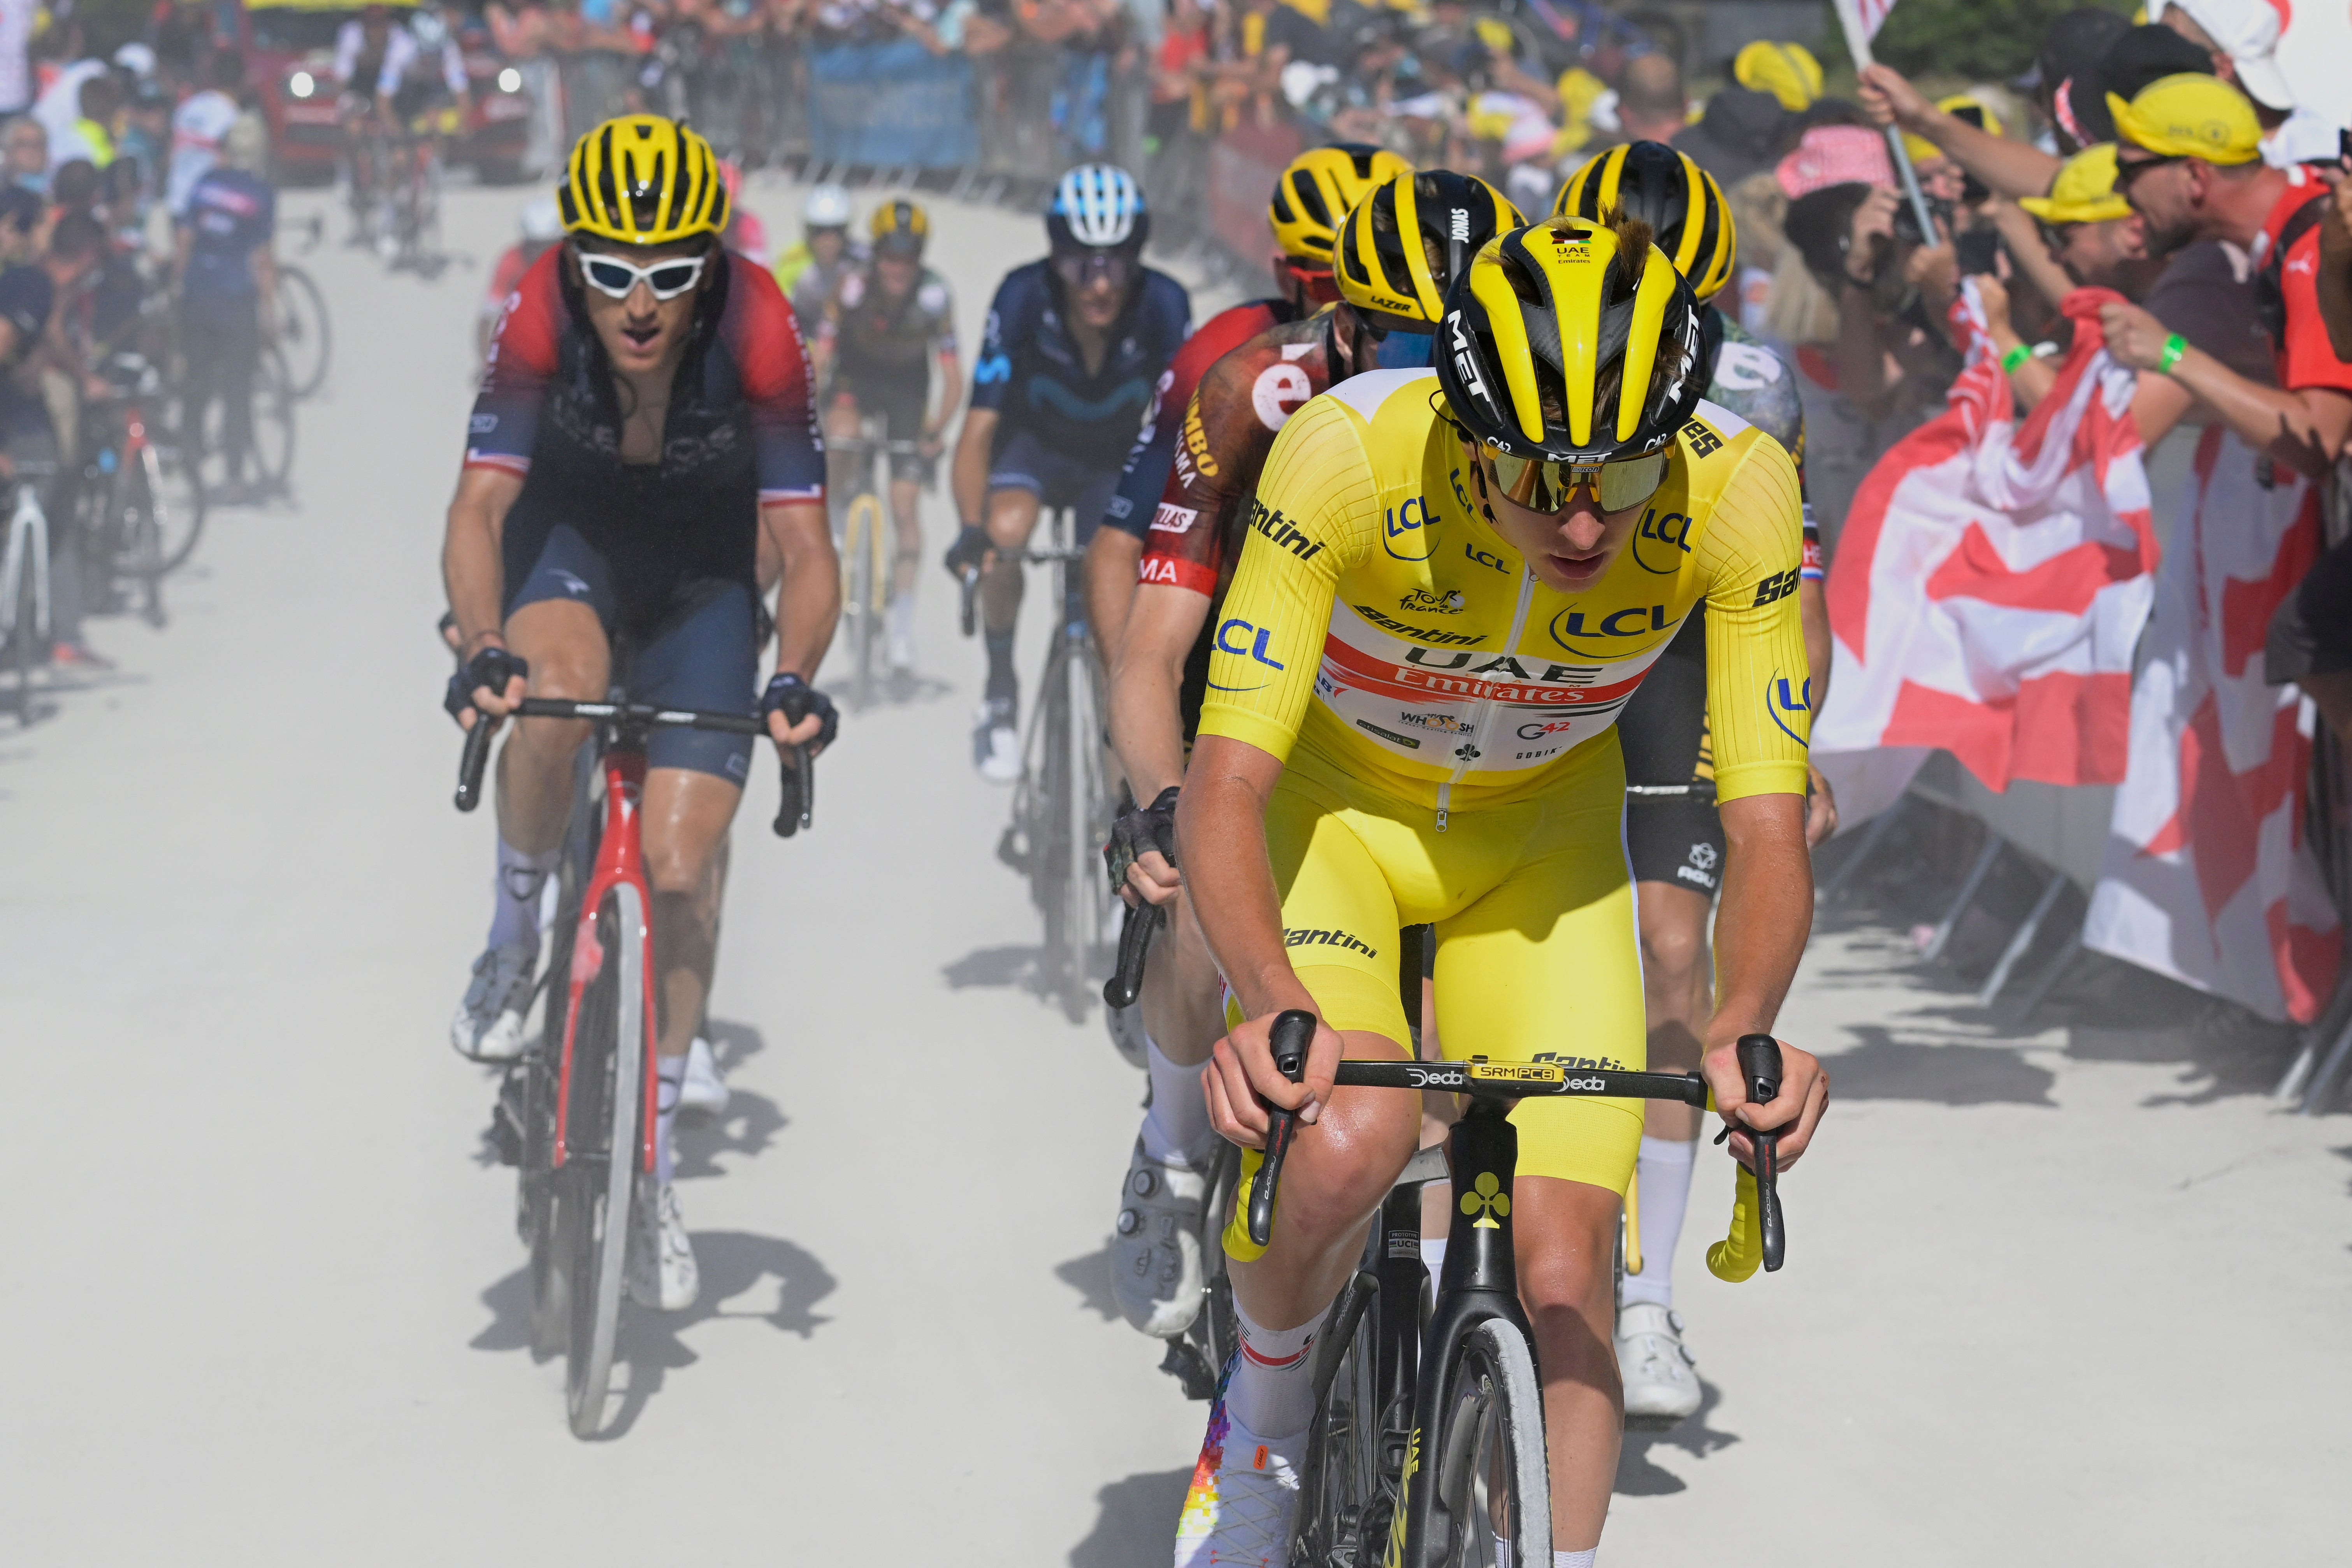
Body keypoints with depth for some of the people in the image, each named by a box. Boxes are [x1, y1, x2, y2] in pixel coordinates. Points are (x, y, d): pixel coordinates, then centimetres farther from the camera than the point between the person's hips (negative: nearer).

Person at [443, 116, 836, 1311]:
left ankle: (650, 1174, 7)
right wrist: (482, 650, -48)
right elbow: (479, 506, -31)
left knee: (681, 866, -9)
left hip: (702, 575, 0)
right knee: (553, 685, -35)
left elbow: (802, 543, -28)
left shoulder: (758, 333, -30)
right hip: (568, 540, 0)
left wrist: (793, 678, -46)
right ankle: (513, 940, -6)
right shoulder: (542, 317, -28)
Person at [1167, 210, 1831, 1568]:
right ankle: (1265, 1400, 2)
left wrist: (1744, 1027, -46)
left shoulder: (1737, 490, -29)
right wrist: (1272, 1005, -53)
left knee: (1566, 1277, -9)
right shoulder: (1351, 452, -35)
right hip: (1335, 806, -2)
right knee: (1350, 1139, -29)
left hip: (1542, 832, 2)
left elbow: (1770, 826, -26)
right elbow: (1225, 787, -35)